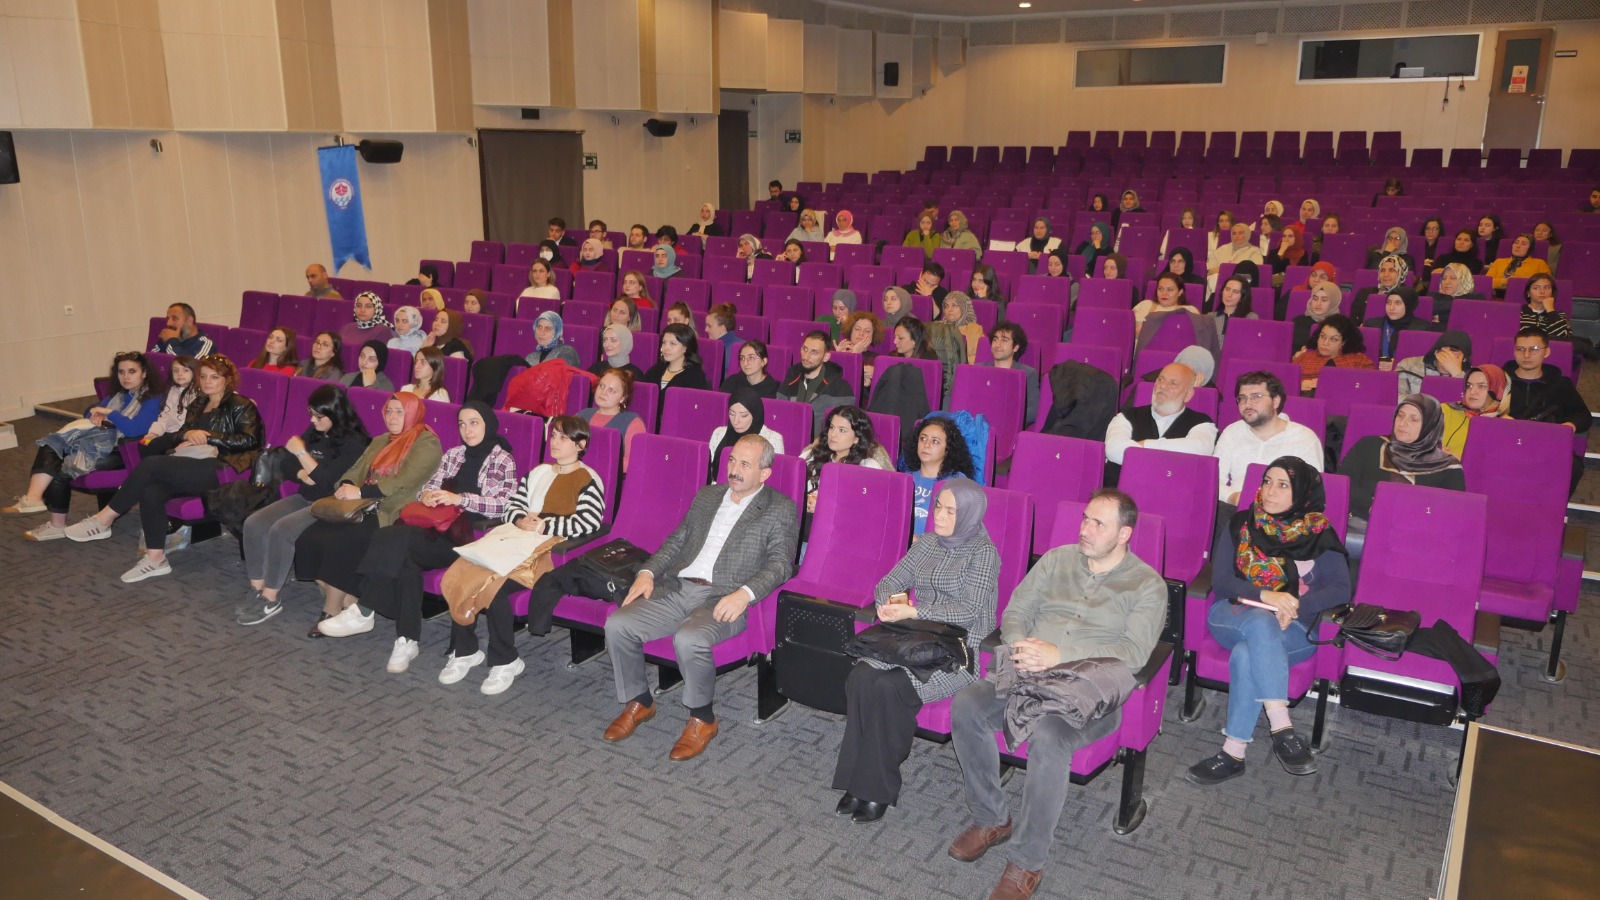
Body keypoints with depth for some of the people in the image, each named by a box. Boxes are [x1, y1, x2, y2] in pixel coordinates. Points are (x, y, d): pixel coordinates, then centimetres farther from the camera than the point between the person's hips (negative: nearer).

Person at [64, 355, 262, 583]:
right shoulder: (198, 404, 27)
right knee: (151, 491, -25)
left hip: (218, 470, -7)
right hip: (190, 466, 7)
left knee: (150, 465, -24)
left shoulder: (239, 406, 5)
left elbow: (249, 440, -9)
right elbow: (180, 435, 20)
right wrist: (186, 435, -4)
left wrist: (208, 436, -10)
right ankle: (155, 558, -19)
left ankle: (103, 520, -12)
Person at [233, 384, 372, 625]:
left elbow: (327, 480, -22)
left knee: (281, 530, -28)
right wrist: (304, 475, -11)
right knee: (253, 524, -13)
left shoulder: (354, 443, -14)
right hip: (304, 498, 8)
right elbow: (286, 468, 11)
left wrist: (301, 452, -13)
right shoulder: (313, 432, 9)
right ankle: (257, 590, -5)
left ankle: (270, 600, -15)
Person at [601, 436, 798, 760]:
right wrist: (648, 572, 6)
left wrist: (745, 593, -24)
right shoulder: (707, 495, 21)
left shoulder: (780, 509, 3)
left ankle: (702, 719, -8)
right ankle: (639, 702, 10)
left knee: (689, 640, -35)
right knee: (617, 624, -14)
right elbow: (677, 540, 23)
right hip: (677, 588, 6)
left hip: (724, 599, -6)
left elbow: (781, 563, -7)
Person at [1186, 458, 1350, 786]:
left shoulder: (1319, 535, 7)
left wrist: (1296, 605, -22)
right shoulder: (1240, 525, 9)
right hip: (1233, 616, 1)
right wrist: (1265, 596, -19)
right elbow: (1220, 581, -1)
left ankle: (1234, 752, -34)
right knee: (1261, 622, -37)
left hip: (1293, 627, -1)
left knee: (1246, 654, -35)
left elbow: (1340, 589, -5)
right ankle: (1282, 729, -42)